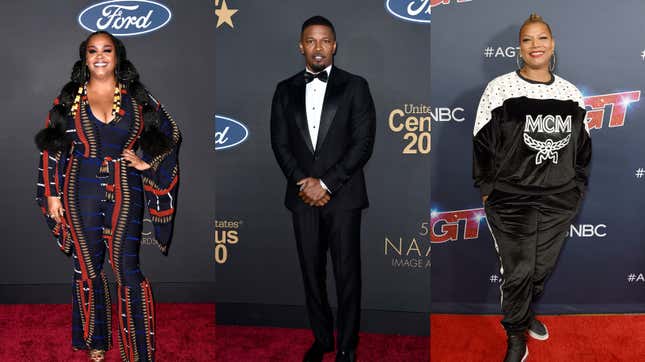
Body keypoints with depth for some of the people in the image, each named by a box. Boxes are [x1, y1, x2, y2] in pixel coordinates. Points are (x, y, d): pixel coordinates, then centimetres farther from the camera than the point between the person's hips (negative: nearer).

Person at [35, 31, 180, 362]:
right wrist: (51, 194, 2)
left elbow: (170, 132, 11)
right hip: (81, 191, 1)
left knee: (127, 268, -2)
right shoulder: (69, 98, 4)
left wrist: (146, 162, 0)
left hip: (124, 191, -1)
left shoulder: (136, 97, 3)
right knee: (87, 267, 9)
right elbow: (51, 148, 6)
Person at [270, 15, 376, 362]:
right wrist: (303, 182, -9)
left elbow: (363, 143, -7)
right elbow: (280, 144, 5)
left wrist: (325, 183, -13)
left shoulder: (355, 86, 0)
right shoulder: (285, 90, 9)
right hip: (303, 196, 3)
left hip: (343, 195, -3)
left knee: (347, 273, 3)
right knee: (311, 271, 11)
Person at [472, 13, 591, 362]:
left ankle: (524, 311, 43)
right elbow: (483, 144, -5)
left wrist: (576, 189, 12)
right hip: (511, 202, -4)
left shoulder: (571, 93, 6)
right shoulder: (500, 89, -7)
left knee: (543, 267, 15)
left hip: (559, 203, 4)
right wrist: (489, 193, -4)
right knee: (517, 271, 1)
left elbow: (582, 146, 15)